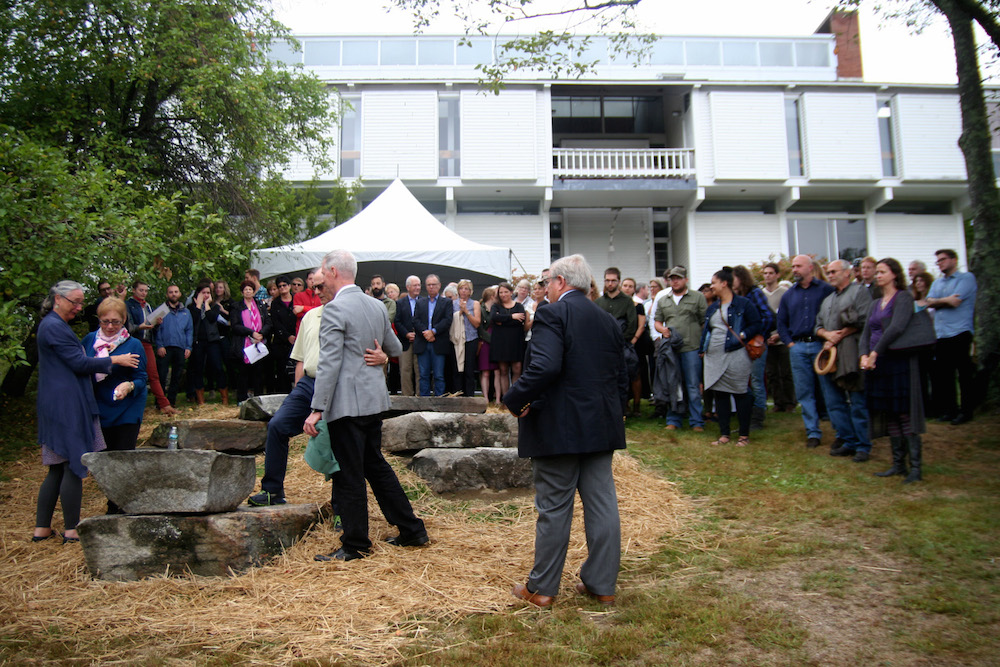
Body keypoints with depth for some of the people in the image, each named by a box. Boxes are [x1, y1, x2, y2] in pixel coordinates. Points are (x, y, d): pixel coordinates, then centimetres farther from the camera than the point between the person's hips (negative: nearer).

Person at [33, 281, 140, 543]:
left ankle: (41, 528, 16)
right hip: (67, 407, -10)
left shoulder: (52, 325, 19)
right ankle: (71, 529, 3)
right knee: (74, 467, -4)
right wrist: (114, 360, -7)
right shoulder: (54, 327, -14)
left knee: (57, 469, 12)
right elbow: (79, 364, -16)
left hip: (56, 407, 10)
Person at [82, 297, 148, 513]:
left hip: (127, 412, -4)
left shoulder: (133, 345, -8)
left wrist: (129, 386, -29)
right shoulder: (90, 340, 3)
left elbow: (141, 379, -7)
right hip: (99, 410, 4)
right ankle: (113, 508, 24)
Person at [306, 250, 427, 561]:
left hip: (347, 403, -8)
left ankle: (355, 545, 13)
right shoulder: (377, 306, 10)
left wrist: (317, 409, -18)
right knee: (375, 464, 19)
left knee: (349, 475, 2)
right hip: (374, 398, 8)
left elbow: (329, 363, -19)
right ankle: (411, 530, 24)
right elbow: (395, 349, 19)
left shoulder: (335, 309, -14)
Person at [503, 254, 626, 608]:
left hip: (559, 427, -6)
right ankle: (602, 584, 20)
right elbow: (621, 379, 13)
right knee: (602, 504, 11)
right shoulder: (608, 321, 11)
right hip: (601, 426, 7)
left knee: (553, 508, 3)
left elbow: (544, 367, -26)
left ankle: (541, 588, 15)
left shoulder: (552, 314, -12)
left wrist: (514, 399, -14)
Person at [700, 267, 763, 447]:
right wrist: (703, 348, 13)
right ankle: (724, 434, 15)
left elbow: (757, 325, -6)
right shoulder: (712, 307, 17)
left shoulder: (744, 304, -4)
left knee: (740, 394, -1)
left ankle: (744, 435, 9)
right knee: (719, 394, 7)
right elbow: (706, 329, 23)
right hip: (714, 357, 7)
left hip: (735, 355, -7)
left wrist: (742, 336, -17)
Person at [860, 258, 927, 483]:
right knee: (889, 416, 8)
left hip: (899, 361, -7)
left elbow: (897, 328, -19)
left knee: (904, 414, -9)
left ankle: (916, 467, -6)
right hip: (878, 364, 7)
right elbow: (866, 332, 13)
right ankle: (898, 463, 15)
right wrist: (864, 355, -5)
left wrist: (875, 353, -17)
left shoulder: (903, 297, -5)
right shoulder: (876, 303, 18)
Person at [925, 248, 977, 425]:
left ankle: (966, 410, 7)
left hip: (959, 333, -7)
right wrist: (946, 300, -10)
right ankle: (950, 410, 17)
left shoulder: (966, 278, -1)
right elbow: (930, 302, 5)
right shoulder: (937, 283, 20)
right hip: (940, 335, 7)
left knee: (965, 374, -1)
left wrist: (938, 301, 0)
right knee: (942, 375, 8)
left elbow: (956, 301, -13)